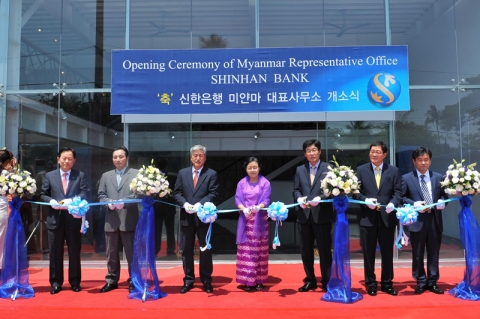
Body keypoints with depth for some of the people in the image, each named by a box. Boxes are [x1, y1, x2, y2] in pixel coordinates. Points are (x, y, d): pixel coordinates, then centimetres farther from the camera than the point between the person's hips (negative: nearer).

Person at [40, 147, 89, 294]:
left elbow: (85, 193, -5)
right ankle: (55, 282, 18)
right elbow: (43, 194, 7)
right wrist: (51, 201, -13)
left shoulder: (80, 175, 6)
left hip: (73, 218, -1)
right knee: (55, 253, 7)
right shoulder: (49, 175, 10)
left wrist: (71, 201, -20)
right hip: (55, 218, 1)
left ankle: (75, 282, 19)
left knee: (74, 252, 8)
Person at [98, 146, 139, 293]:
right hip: (111, 220, 4)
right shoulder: (106, 175, 16)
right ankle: (112, 280, 24)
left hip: (129, 220, -4)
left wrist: (124, 202, -20)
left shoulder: (136, 173, 2)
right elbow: (101, 195, 11)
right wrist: (109, 202, -9)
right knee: (112, 253, 12)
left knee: (131, 253, 3)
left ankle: (133, 281, 14)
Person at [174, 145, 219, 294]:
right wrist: (185, 204, -13)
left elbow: (213, 193, -8)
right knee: (187, 250, 9)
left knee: (205, 249, 7)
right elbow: (177, 192, 4)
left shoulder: (211, 174, 0)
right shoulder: (182, 173, 8)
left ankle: (206, 281, 18)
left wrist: (200, 204, -21)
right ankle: (188, 280, 20)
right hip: (186, 217, 3)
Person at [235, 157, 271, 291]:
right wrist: (244, 209, -20)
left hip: (259, 220, -1)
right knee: (245, 250, 1)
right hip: (245, 220, 1)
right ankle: (247, 280, 7)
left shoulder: (265, 183, 1)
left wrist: (257, 208, -26)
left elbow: (266, 200, -7)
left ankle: (259, 280, 9)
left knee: (259, 250, 2)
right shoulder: (241, 183, 6)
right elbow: (237, 200, -1)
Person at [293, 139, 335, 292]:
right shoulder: (300, 170, 12)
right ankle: (310, 280, 25)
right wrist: (299, 198, -10)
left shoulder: (328, 169, -1)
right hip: (304, 215, 4)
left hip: (322, 215, -4)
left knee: (325, 250, 5)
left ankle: (326, 282, 19)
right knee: (306, 250, 11)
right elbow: (296, 189, 11)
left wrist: (320, 198, -20)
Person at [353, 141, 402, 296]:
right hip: (367, 217, -1)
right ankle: (370, 284, 19)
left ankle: (387, 284, 23)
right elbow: (356, 192, 1)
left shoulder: (393, 171, 5)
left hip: (387, 216, 1)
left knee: (387, 253, 9)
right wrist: (365, 200, -17)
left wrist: (393, 203, -19)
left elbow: (398, 192, 0)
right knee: (368, 253, 7)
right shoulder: (361, 170, 3)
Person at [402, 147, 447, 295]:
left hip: (435, 220, 3)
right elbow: (401, 198, -3)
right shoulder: (407, 178, 0)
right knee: (418, 254, 6)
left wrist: (442, 202, -9)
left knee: (433, 253, 10)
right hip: (417, 220, -2)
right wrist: (414, 204, -16)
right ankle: (421, 282, 19)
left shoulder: (438, 177, 9)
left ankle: (432, 282, 22)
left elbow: (444, 195, 11)